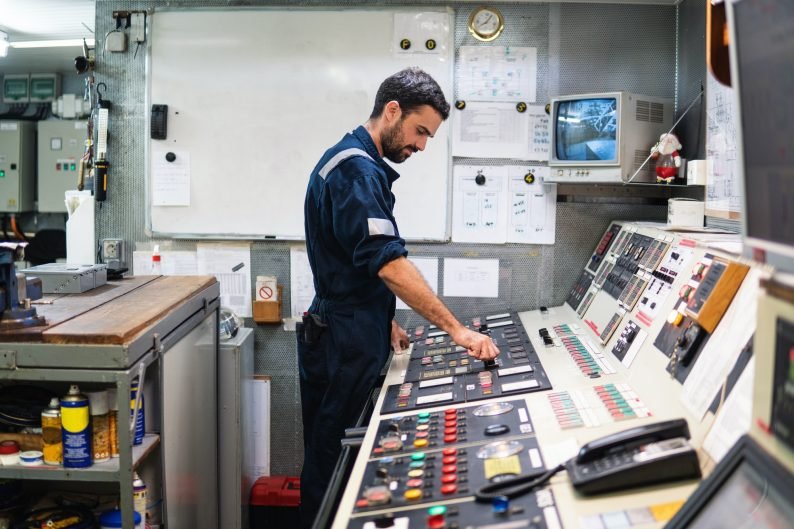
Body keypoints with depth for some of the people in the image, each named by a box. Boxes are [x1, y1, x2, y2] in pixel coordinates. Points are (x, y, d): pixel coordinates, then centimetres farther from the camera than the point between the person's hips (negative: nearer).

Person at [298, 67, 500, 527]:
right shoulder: (355, 169, -19)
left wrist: (385, 321, 16)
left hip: (356, 336, 10)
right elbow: (390, 263, -29)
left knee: (342, 455, 17)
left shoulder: (361, 164, 14)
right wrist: (457, 329, -30)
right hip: (345, 344, -10)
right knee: (334, 461, 1)